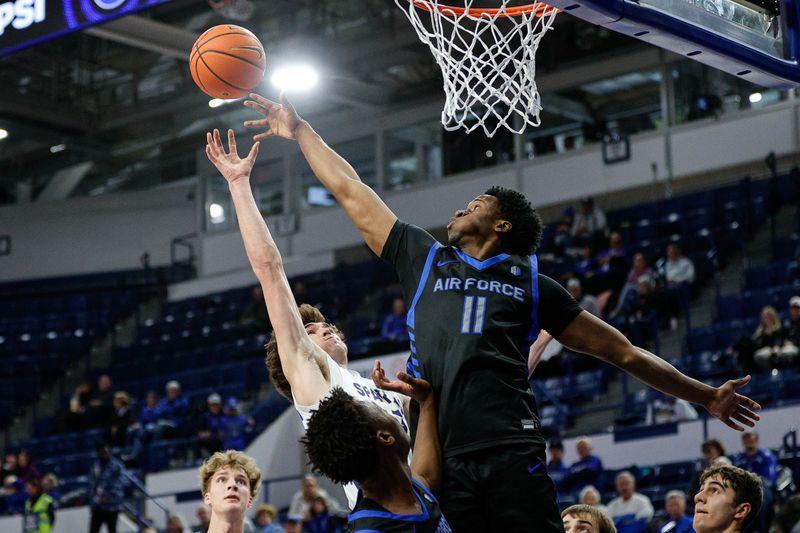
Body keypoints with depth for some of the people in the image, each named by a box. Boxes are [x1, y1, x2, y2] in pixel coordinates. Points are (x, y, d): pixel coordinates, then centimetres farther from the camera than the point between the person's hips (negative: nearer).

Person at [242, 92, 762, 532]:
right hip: (441, 455, 2)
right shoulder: (424, 258, 24)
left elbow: (624, 351, 21)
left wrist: (705, 395, 19)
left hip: (509, 451, -2)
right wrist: (300, 130, 34)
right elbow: (352, 193, 30)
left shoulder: (531, 283, 19)